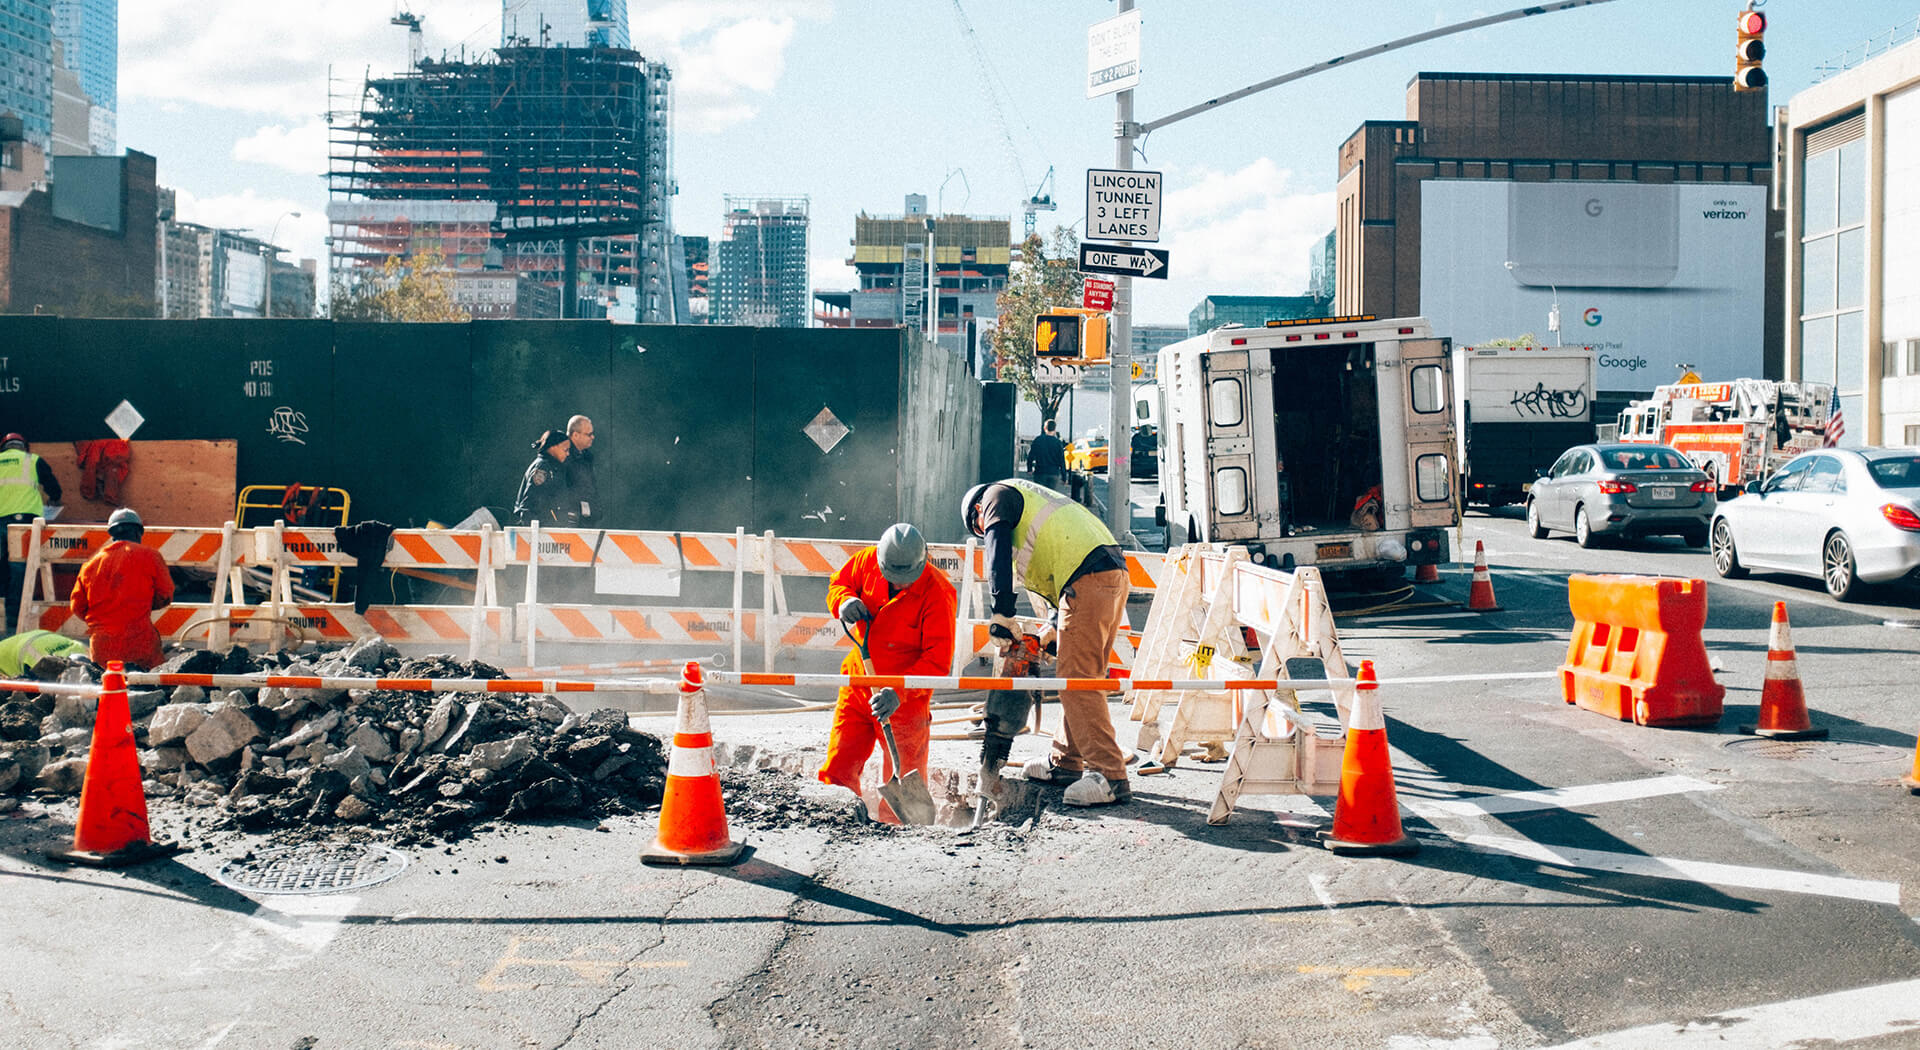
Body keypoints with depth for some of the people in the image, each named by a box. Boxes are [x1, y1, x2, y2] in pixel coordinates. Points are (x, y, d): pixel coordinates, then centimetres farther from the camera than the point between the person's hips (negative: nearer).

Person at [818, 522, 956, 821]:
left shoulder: (937, 593, -21)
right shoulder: (868, 561, -8)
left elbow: (938, 660, -21)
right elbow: (838, 583, 13)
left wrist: (899, 693, -32)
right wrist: (844, 601, -12)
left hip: (906, 697, -4)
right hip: (859, 682, 5)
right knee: (838, 770, 6)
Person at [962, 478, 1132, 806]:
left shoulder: (998, 495, 11)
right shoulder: (1032, 500, 36)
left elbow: (998, 550, -7)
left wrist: (1002, 615, -12)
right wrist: (1058, 629, 25)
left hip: (1086, 580, -10)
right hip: (1115, 573, 10)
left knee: (1077, 682, -10)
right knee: (1080, 677, 17)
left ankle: (1110, 776, -13)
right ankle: (1065, 763, 25)